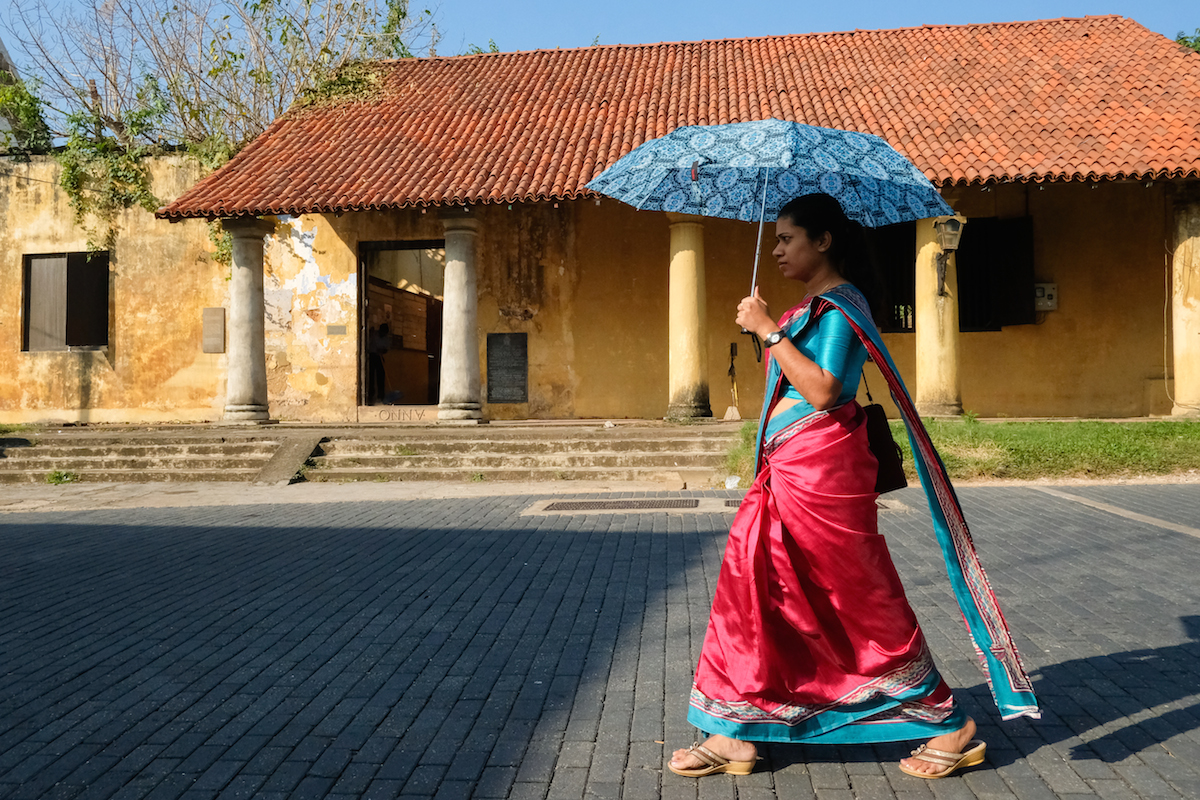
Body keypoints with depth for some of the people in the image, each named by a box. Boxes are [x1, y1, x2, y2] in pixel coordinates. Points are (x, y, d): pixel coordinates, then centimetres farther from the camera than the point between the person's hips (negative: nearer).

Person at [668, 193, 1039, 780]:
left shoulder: (837, 305, -11)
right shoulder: (814, 307, 17)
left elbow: (823, 390, -23)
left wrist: (768, 331, -19)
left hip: (821, 469, -10)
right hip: (787, 470, 10)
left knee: (861, 600, -1)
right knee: (750, 586, 8)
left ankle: (949, 726, 16)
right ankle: (734, 734, 16)